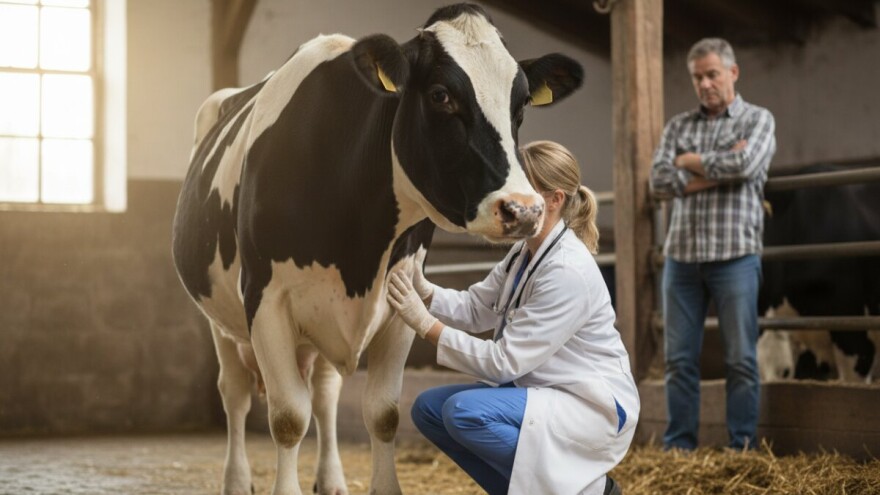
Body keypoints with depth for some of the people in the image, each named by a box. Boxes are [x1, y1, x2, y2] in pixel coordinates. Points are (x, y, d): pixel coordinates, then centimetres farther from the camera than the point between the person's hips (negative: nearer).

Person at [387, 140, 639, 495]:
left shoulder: (568, 271, -24)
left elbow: (505, 361, -24)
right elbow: (474, 308, 7)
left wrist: (426, 325, -23)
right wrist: (424, 291, -11)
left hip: (593, 406, -9)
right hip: (547, 394, 9)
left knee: (464, 412, -26)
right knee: (430, 408, 2)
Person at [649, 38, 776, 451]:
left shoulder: (758, 120, 4)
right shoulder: (678, 126, 13)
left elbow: (745, 164, -16)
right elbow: (660, 182, 0)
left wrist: (689, 162, -4)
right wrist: (718, 171, -8)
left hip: (734, 256, -3)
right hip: (681, 256, 3)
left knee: (741, 360, -1)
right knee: (680, 359, 4)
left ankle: (742, 450, 5)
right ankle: (678, 449, 10)